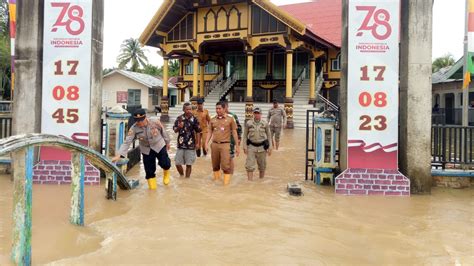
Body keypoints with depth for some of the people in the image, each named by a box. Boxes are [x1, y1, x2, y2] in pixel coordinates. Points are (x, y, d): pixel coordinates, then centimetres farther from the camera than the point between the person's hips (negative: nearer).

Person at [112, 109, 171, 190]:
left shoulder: (155, 122, -22)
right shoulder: (134, 128, -21)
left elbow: (163, 131, -5)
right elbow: (127, 142, -24)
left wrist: (167, 142, 9)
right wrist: (119, 155, -34)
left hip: (159, 146, -1)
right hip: (146, 150, 1)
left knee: (164, 164, -6)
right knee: (149, 170, 3)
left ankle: (166, 173, 32)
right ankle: (152, 186, 25)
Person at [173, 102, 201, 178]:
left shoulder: (194, 119, -3)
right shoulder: (179, 118, 0)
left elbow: (197, 132, 3)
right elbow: (175, 130, 1)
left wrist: (197, 143, 1)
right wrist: (179, 127, -20)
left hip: (190, 145, -1)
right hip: (181, 144, 2)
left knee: (189, 164, 4)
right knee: (178, 163, 5)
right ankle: (181, 176, 31)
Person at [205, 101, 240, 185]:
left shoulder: (230, 119, 1)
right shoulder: (213, 119, 9)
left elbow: (234, 133, 3)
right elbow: (210, 132, 14)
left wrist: (237, 147, 1)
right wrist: (206, 144, 3)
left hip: (225, 145, -3)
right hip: (214, 144, 4)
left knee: (226, 166, -7)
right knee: (215, 165, 11)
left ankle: (226, 183, 0)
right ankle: (216, 180, 27)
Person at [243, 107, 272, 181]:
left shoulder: (265, 124, 0)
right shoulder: (248, 123, -1)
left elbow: (269, 136, 6)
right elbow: (245, 135, 4)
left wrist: (270, 148, 3)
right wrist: (244, 146, -1)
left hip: (262, 147, 1)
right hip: (251, 146, -1)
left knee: (262, 166, 11)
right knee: (249, 165, -7)